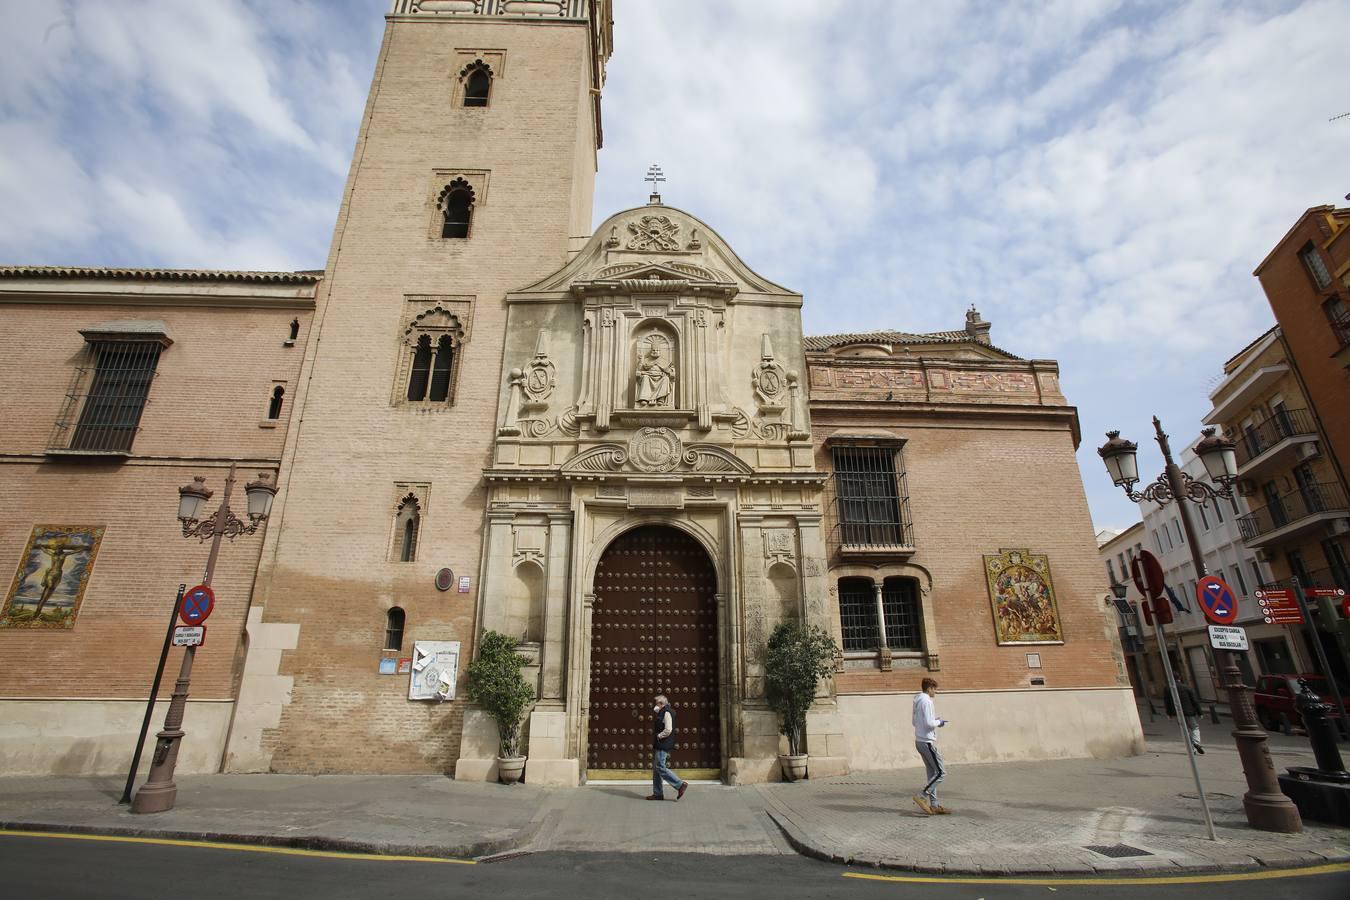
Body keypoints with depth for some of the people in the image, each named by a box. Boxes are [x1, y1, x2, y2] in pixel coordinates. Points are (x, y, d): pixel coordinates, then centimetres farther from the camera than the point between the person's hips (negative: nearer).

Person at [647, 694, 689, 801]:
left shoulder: (666, 713, -15)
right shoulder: (662, 712, 16)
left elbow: (668, 730, -24)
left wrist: (659, 736, -14)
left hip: (663, 745, -10)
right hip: (660, 745, 10)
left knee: (660, 768, -10)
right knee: (656, 768, 12)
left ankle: (680, 785, -6)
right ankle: (658, 793, 18)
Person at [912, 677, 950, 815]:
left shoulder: (917, 701, 13)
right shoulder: (926, 701, -16)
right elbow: (929, 723, -23)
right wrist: (938, 722, -3)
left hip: (919, 741, 9)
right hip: (927, 742, -9)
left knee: (932, 773, 13)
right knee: (941, 772, -4)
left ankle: (934, 805, 15)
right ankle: (922, 796, -6)